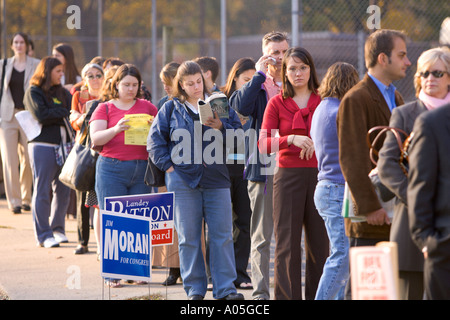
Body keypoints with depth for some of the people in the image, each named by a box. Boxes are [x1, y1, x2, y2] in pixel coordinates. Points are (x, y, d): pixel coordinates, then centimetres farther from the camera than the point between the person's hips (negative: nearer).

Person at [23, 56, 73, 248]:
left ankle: (58, 229, 17)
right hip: (42, 145, -6)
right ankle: (44, 235, -3)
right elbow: (42, 116, -14)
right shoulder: (33, 92, -1)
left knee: (62, 189, 5)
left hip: (64, 145, 6)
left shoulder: (62, 92, 18)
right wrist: (65, 113, -5)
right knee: (42, 191, -5)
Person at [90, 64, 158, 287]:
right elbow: (95, 138, -3)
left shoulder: (147, 107, 13)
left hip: (142, 169, 2)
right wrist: (116, 129, -21)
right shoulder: (104, 108, 8)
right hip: (112, 169, -2)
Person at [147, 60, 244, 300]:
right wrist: (168, 164, -3)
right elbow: (155, 140, 7)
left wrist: (221, 128, -12)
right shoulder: (170, 109, 7)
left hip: (216, 179, 1)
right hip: (183, 179, -1)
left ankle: (225, 289, 2)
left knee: (222, 234, -2)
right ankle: (194, 288, 10)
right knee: (188, 237, 2)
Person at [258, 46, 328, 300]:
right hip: (288, 174, -1)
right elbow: (263, 144, -5)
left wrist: (316, 143, -9)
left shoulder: (323, 101, 7)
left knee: (319, 239, 3)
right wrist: (291, 139, -19)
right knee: (288, 241, -2)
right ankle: (287, 297, 0)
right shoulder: (277, 103, 4)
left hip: (318, 174, 1)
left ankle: (317, 295, 12)